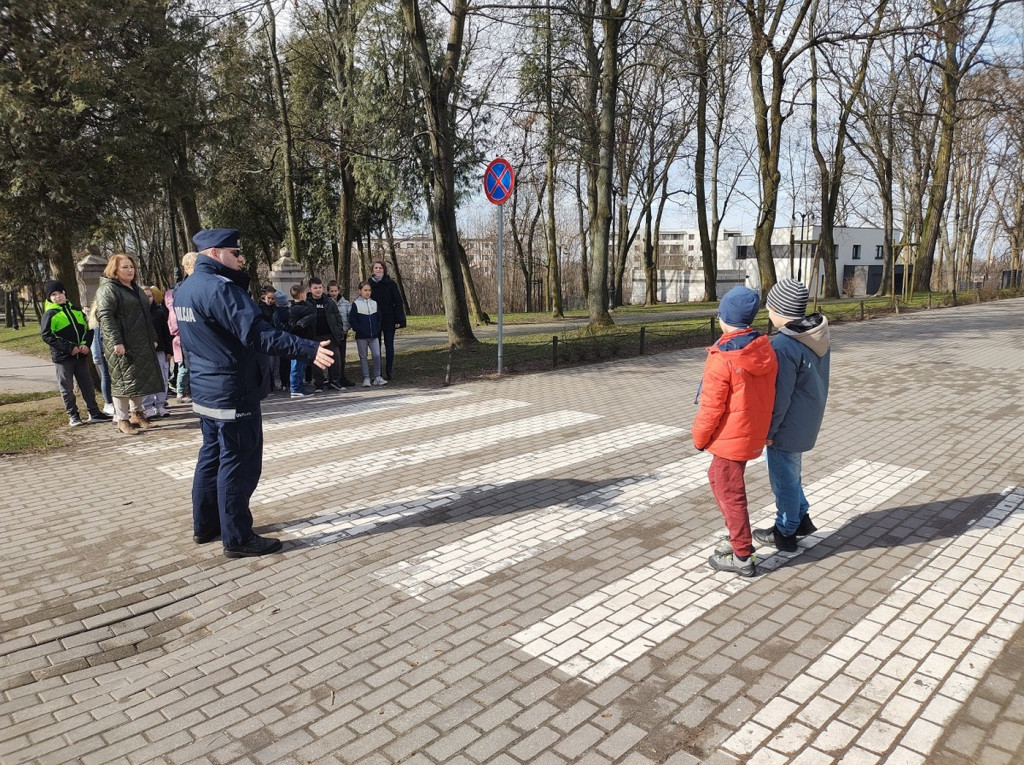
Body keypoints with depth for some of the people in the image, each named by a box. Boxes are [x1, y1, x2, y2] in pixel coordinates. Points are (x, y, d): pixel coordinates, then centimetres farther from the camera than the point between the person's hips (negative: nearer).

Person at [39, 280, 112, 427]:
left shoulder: (76, 310, 11)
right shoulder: (49, 314, -4)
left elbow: (87, 328, 14)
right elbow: (47, 336, -10)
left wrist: (85, 344, -5)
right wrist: (69, 348, -16)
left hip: (81, 355, 5)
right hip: (62, 357, -4)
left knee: (88, 385, 8)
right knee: (67, 388, 2)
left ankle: (94, 413, 15)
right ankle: (73, 416, 10)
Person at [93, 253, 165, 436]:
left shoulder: (135, 289, 20)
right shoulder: (108, 289, -8)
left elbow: (145, 316, 26)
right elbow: (105, 317, -17)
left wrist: (153, 338, 22)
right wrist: (116, 342, -23)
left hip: (141, 344, 8)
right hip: (121, 345, -8)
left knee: (140, 379, 12)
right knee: (123, 381, -5)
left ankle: (136, 414, 24)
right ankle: (122, 420, 2)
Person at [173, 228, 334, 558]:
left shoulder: (185, 289, 12)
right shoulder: (218, 287, -20)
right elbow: (256, 333, -31)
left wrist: (240, 279, 16)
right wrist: (309, 349, -37)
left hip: (205, 389, 10)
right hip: (231, 392, -10)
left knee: (212, 455, 19)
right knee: (238, 462, -3)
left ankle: (204, 525, 29)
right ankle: (237, 538, 4)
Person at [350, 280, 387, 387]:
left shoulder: (374, 303, 9)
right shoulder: (356, 304, -3)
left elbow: (379, 318, 16)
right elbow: (352, 320, -4)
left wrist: (377, 329, 4)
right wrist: (359, 330, -11)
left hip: (374, 335, 3)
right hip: (361, 337, -2)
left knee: (377, 355, -6)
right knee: (363, 357, 5)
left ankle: (377, 377, 5)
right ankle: (366, 378, 12)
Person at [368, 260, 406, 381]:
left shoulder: (390, 283, -2)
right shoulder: (369, 284, 5)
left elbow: (398, 302, -4)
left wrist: (398, 320, -10)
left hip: (389, 320, -3)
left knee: (389, 346, 2)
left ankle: (389, 371, 8)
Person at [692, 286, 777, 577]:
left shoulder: (721, 360, -24)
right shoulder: (766, 349, -3)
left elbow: (711, 409, -18)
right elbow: (769, 392, 7)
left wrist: (699, 438, -2)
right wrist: (763, 426, 19)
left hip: (730, 438, -8)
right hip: (755, 432, 8)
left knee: (730, 494, 6)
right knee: (717, 477, 24)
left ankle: (742, 558, 19)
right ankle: (739, 539, 34)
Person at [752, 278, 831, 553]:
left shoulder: (784, 345, -28)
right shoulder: (819, 335, 0)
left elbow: (780, 397, -23)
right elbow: (817, 379, 10)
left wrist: (768, 430, -11)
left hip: (788, 425, -8)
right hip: (809, 419, 9)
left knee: (784, 478, 9)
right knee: (791, 472, 26)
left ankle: (785, 533, 26)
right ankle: (802, 519, 37)